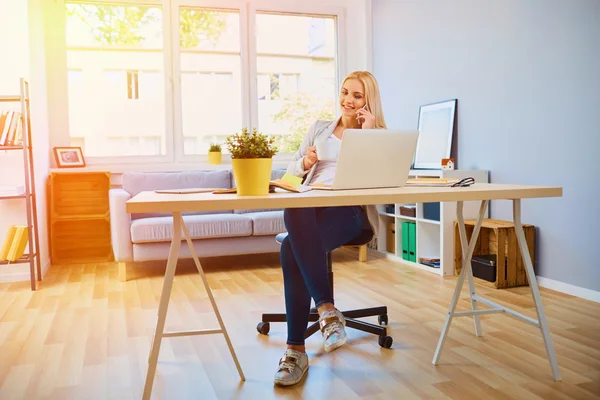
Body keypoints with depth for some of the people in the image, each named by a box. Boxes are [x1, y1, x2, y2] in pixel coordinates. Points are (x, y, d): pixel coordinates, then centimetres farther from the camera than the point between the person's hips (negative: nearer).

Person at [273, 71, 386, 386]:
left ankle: (296, 350, -28)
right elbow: (291, 170, 22)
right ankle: (327, 309, -34)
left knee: (292, 248, -34)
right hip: (311, 205, 4)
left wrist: (366, 133, -3)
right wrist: (305, 162, 1)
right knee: (294, 212, -37)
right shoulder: (319, 128, 26)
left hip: (351, 210, -3)